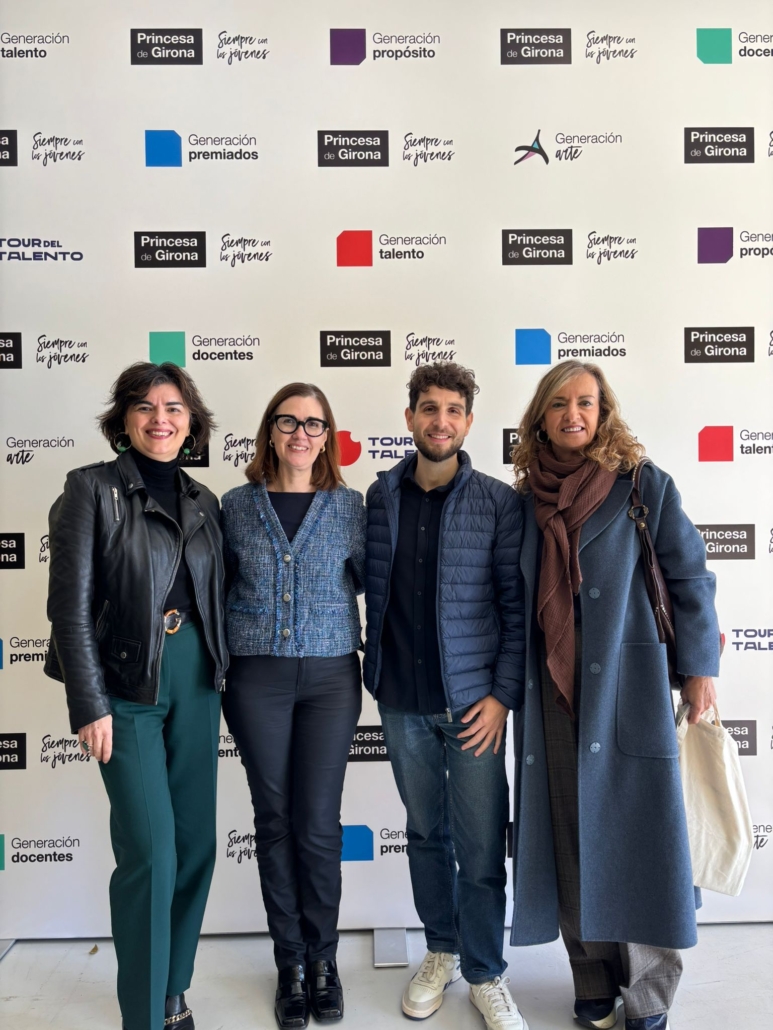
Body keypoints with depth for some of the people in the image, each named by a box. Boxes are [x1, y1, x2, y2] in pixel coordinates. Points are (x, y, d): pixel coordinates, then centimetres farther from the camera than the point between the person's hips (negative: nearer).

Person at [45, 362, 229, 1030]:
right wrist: (90, 706, -12)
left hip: (197, 681, 5)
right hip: (128, 687, -5)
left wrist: (222, 675, 7)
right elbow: (71, 604, -9)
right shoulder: (92, 488, -5)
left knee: (197, 844, 11)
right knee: (151, 853, -5)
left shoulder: (203, 501, 10)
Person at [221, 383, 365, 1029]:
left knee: (318, 822, 4)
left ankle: (323, 958, 25)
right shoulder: (236, 506, 3)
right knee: (275, 819, 8)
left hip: (330, 677, 0)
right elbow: (218, 590, 10)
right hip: (256, 678, 1)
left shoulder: (349, 507, 2)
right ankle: (291, 961, 26)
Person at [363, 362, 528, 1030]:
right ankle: (441, 952, 36)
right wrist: (375, 673, 5)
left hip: (473, 700, -3)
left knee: (481, 843, 4)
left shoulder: (499, 502, -5)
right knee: (425, 832, 16)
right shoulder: (380, 497, 4)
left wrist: (503, 694, -11)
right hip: (402, 700, 3)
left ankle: (485, 975, 24)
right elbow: (372, 592, 9)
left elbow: (517, 606, -6)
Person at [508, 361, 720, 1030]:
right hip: (552, 695, 3)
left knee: (636, 833, 3)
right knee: (571, 839, 8)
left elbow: (689, 579, 1)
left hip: (627, 689, -2)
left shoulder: (644, 487, 1)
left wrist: (699, 669, -3)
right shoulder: (524, 500, 8)